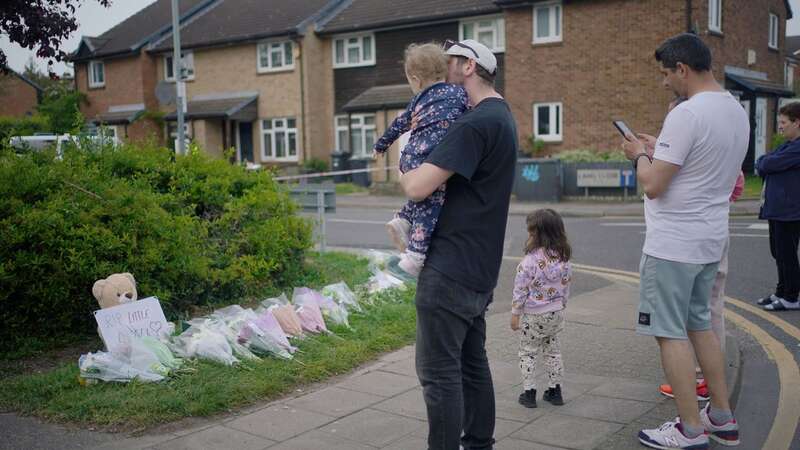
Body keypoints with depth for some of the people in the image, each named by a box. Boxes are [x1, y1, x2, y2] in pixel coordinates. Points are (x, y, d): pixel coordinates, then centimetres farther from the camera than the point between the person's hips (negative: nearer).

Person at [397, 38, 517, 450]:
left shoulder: (475, 123, -17)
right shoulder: (502, 116, 16)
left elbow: (417, 187, -22)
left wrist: (402, 174, -1)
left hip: (450, 269, -10)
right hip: (479, 269, 10)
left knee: (439, 372, -3)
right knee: (472, 362, 17)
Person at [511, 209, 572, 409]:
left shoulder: (530, 260, -21)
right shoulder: (563, 258, -2)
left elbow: (521, 289, -16)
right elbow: (565, 285, 7)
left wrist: (515, 313, -6)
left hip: (533, 316, -5)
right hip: (556, 313, 6)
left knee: (527, 353, 8)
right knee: (553, 351, 17)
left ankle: (529, 392, 8)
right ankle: (555, 390, 24)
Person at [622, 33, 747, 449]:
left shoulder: (686, 114, -20)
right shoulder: (736, 112, 10)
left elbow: (653, 185, -20)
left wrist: (639, 156, -1)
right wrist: (657, 150, 19)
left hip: (673, 244, -9)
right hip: (710, 241, 9)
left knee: (670, 333, 0)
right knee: (700, 324, 19)